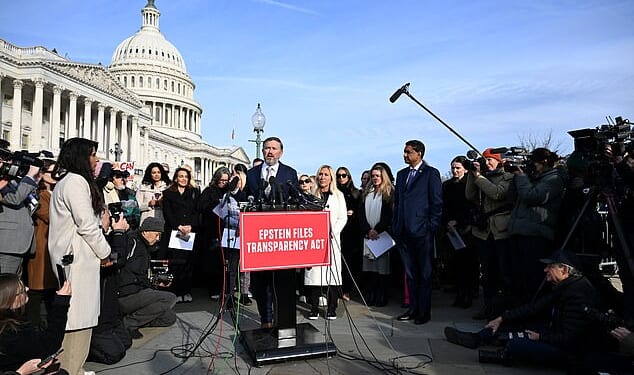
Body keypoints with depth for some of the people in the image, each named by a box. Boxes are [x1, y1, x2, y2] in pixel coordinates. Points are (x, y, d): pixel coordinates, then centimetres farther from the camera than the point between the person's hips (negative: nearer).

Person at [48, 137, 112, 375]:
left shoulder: (66, 182, 20)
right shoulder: (76, 181, -13)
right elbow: (86, 224, -17)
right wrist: (105, 251, -5)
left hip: (74, 256, 10)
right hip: (78, 258, -10)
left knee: (79, 314, 14)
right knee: (77, 316, -6)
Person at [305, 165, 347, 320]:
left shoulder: (338, 195, 13)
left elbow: (343, 218, 8)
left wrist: (332, 232, -7)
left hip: (332, 239, 0)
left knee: (332, 272, -3)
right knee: (314, 272, -4)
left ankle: (331, 309, 4)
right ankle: (314, 308, 2)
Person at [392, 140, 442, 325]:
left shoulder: (431, 173, -2)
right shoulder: (401, 174, 16)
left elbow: (437, 202, -5)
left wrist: (431, 227, -10)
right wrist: (396, 227, 10)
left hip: (422, 231, -6)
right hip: (404, 231, 6)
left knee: (424, 273, 4)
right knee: (410, 273, 12)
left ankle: (424, 312, 12)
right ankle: (413, 308, 22)